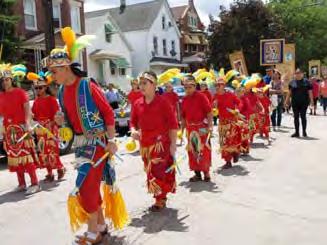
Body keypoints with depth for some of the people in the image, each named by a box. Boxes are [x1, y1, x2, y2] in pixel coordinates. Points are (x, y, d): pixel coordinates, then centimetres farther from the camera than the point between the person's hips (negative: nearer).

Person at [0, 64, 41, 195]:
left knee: (26, 154, -7)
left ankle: (35, 183, -3)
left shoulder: (20, 92, -3)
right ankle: (21, 184, 17)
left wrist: (28, 124, -24)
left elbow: (27, 109, -11)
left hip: (21, 128, -6)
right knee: (15, 156, 9)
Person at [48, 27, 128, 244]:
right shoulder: (62, 91, 7)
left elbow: (108, 112, -13)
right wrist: (62, 120, -5)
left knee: (85, 186, -5)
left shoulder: (88, 85, -15)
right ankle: (101, 224, 31)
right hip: (80, 141, 7)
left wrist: (111, 140, -15)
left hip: (96, 140, -7)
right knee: (92, 184, 15)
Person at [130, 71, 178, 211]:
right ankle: (161, 197, 28)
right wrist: (133, 130, -6)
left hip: (161, 144, -5)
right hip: (145, 144, 6)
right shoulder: (137, 104, 6)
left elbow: (173, 124, -8)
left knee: (158, 171, -4)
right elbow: (133, 121, 16)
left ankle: (160, 201, 12)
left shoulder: (163, 102, -9)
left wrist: (173, 144, -11)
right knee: (150, 172, 12)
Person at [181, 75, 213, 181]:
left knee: (204, 150, -2)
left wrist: (210, 126, -18)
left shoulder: (201, 96, -8)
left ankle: (206, 172, 12)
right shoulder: (184, 100, 8)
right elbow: (183, 116, 15)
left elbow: (209, 112, -11)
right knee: (192, 151, 9)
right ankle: (197, 174, 19)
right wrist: (182, 129, 13)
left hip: (201, 128, -5)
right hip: (190, 128, 6)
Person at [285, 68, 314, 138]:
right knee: (296, 117, 6)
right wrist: (287, 101, 9)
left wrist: (311, 101, -6)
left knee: (303, 116, 0)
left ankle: (304, 131, 11)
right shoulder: (292, 82, 8)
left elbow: (310, 92, -1)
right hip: (295, 103, 3)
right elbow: (290, 93, 12)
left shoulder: (306, 82, 0)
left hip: (304, 102, -3)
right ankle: (297, 132, 13)